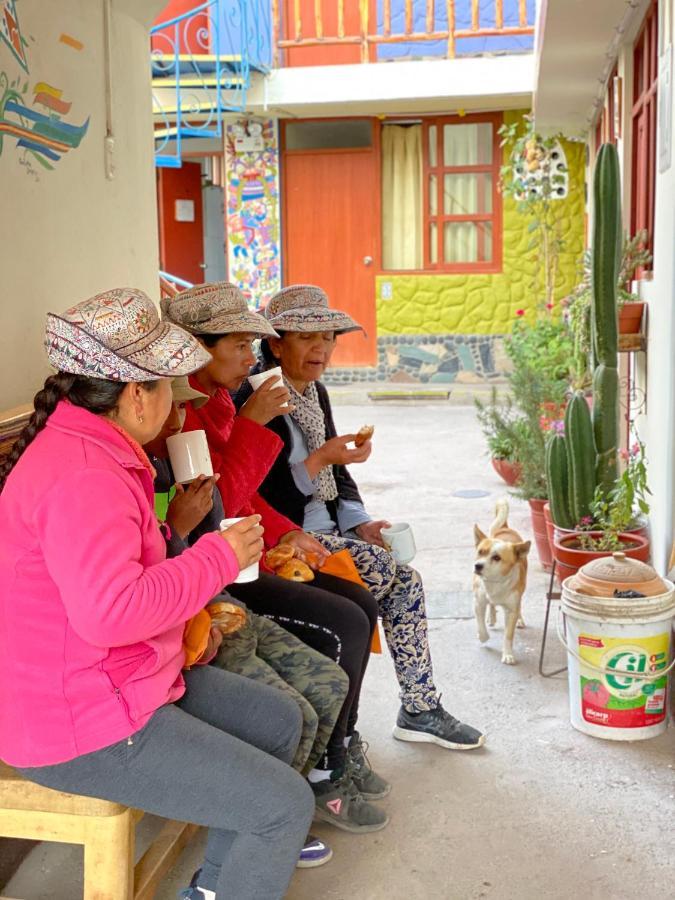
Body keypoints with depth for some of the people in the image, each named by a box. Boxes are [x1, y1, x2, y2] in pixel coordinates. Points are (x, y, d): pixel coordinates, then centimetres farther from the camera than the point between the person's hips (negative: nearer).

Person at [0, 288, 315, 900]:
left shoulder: (85, 446, 11)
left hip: (123, 679, 11)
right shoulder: (82, 479, -25)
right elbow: (112, 612, -36)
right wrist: (219, 557, -24)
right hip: (81, 728, -11)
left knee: (280, 721, 18)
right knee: (285, 804, -13)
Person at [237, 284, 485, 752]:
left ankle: (421, 710, 0)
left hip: (325, 529, 8)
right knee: (380, 569, -23)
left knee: (408, 581, -9)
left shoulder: (316, 393, 13)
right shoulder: (257, 399, -14)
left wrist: (361, 523, 2)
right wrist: (321, 459, -22)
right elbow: (262, 496, -19)